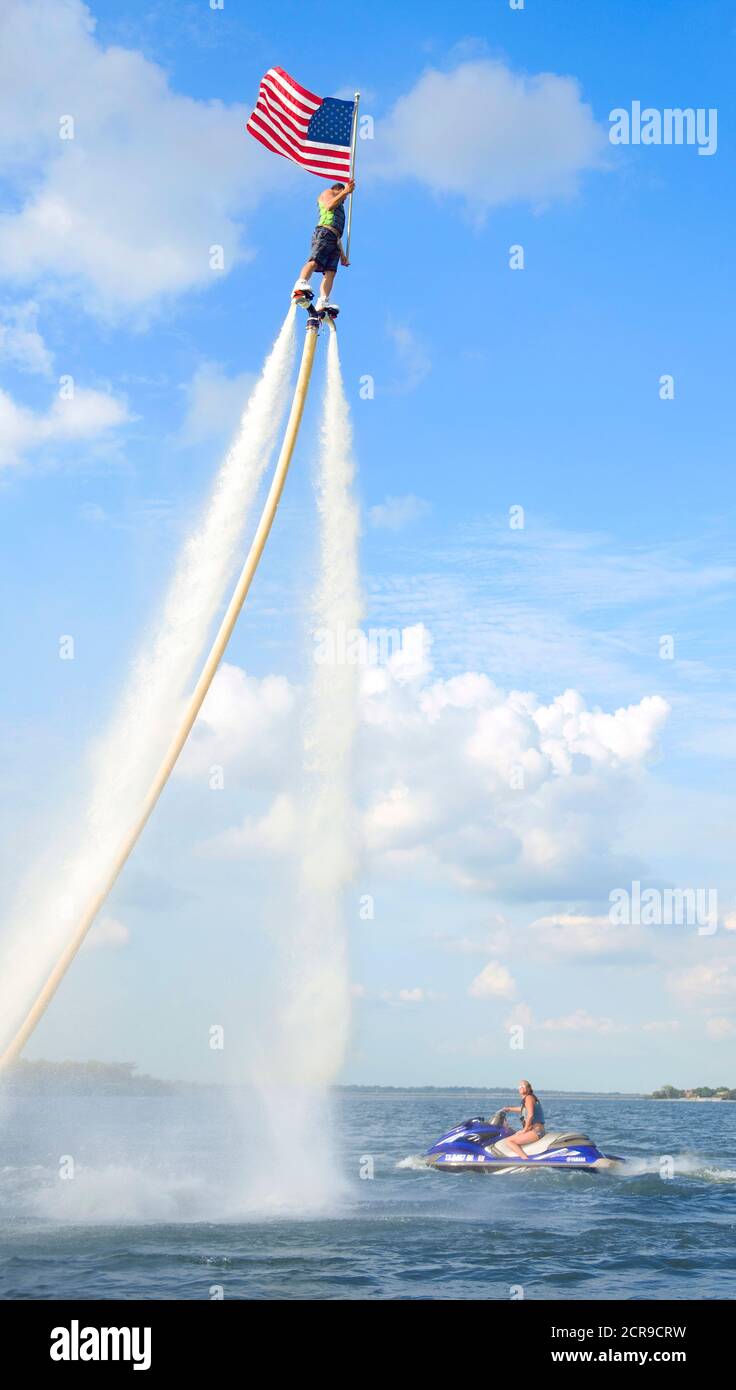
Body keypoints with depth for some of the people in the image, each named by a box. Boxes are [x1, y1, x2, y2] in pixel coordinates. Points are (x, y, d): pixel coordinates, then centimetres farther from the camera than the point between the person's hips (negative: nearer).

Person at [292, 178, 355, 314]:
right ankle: (300, 285, -51)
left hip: (334, 240, 8)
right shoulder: (328, 192, 20)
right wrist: (346, 191, -6)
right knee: (314, 261, -30)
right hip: (324, 232, -8)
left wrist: (342, 254, 26)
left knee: (330, 272, -13)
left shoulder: (340, 209, 41)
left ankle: (323, 302, -28)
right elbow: (329, 205, -5)